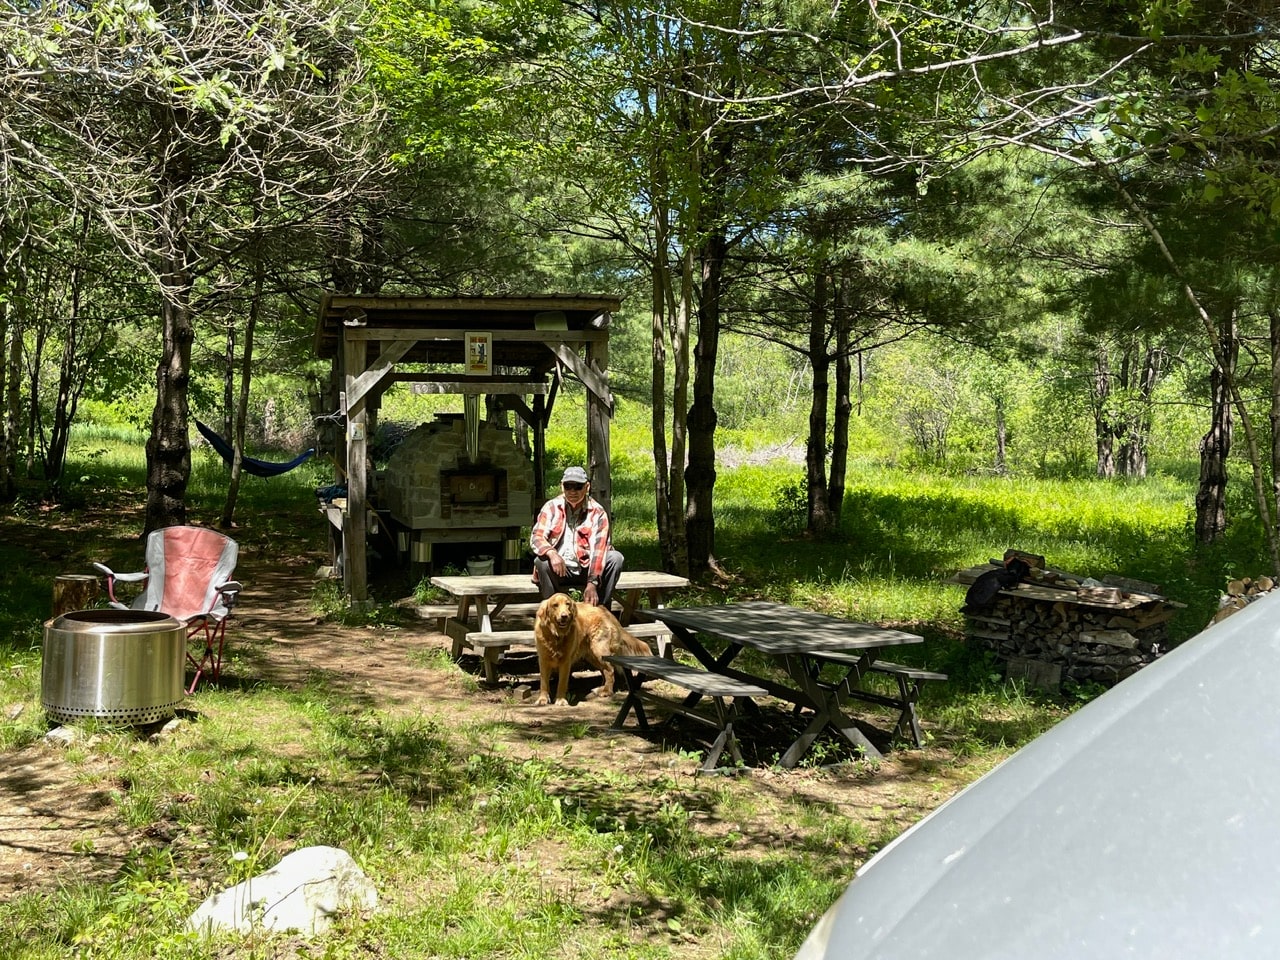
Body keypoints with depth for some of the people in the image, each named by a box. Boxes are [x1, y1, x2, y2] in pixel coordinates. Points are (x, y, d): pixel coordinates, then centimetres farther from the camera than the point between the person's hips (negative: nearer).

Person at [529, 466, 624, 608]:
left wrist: (592, 583, -31)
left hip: (587, 568, 1)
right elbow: (536, 537, -13)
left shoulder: (597, 512, -7)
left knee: (616, 558, -23)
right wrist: (551, 553, -38)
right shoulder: (551, 507, -3)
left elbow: (599, 548, -18)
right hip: (559, 569, 0)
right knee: (541, 561, -31)